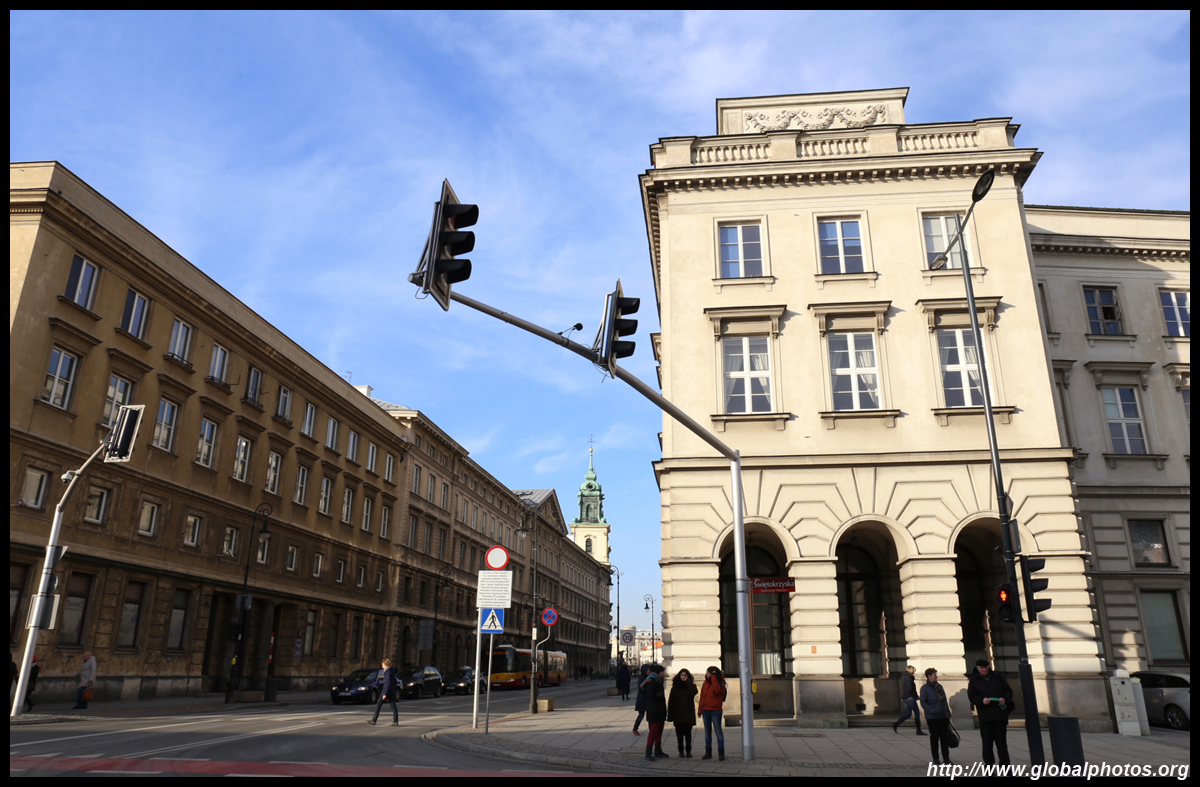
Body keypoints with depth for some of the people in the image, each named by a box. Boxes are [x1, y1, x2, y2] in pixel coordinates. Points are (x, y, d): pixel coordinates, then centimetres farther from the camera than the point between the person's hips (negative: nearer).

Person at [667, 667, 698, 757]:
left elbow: (694, 692, -18)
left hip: (688, 713, -1)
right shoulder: (675, 687, 7)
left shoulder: (690, 685, 7)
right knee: (679, 734, 3)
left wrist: (687, 681, -12)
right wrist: (671, 714, -4)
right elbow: (671, 701, 3)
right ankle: (681, 751, 11)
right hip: (678, 713, 1)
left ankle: (688, 751, 6)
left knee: (688, 733, -2)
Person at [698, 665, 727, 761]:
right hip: (705, 710, 6)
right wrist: (700, 710, 10)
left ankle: (721, 752, 3)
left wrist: (713, 677, -21)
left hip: (715, 711, -6)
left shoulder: (720, 683, -6)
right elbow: (702, 696, 13)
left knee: (718, 731, -3)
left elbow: (717, 690, -28)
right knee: (707, 731, 11)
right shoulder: (706, 683, 11)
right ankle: (708, 752, 18)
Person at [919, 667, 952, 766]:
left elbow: (945, 701, 20)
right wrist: (933, 711, -20)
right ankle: (935, 758, 12)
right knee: (934, 738, 2)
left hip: (943, 717, 6)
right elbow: (923, 703, -9)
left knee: (945, 737, 6)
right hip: (932, 718, -6)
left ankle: (946, 758, 15)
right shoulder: (925, 688, -5)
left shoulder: (939, 687, 15)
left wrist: (948, 713, 13)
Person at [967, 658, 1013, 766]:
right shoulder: (974, 680, 7)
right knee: (987, 741, 0)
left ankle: (1004, 764, 13)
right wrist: (982, 700, -16)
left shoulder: (998, 678, 11)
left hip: (1000, 714, 1)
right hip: (985, 715, -1)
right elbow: (971, 696, 3)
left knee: (1001, 741, 4)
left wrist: (1005, 699, -7)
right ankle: (989, 764, 7)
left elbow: (1008, 691, 13)